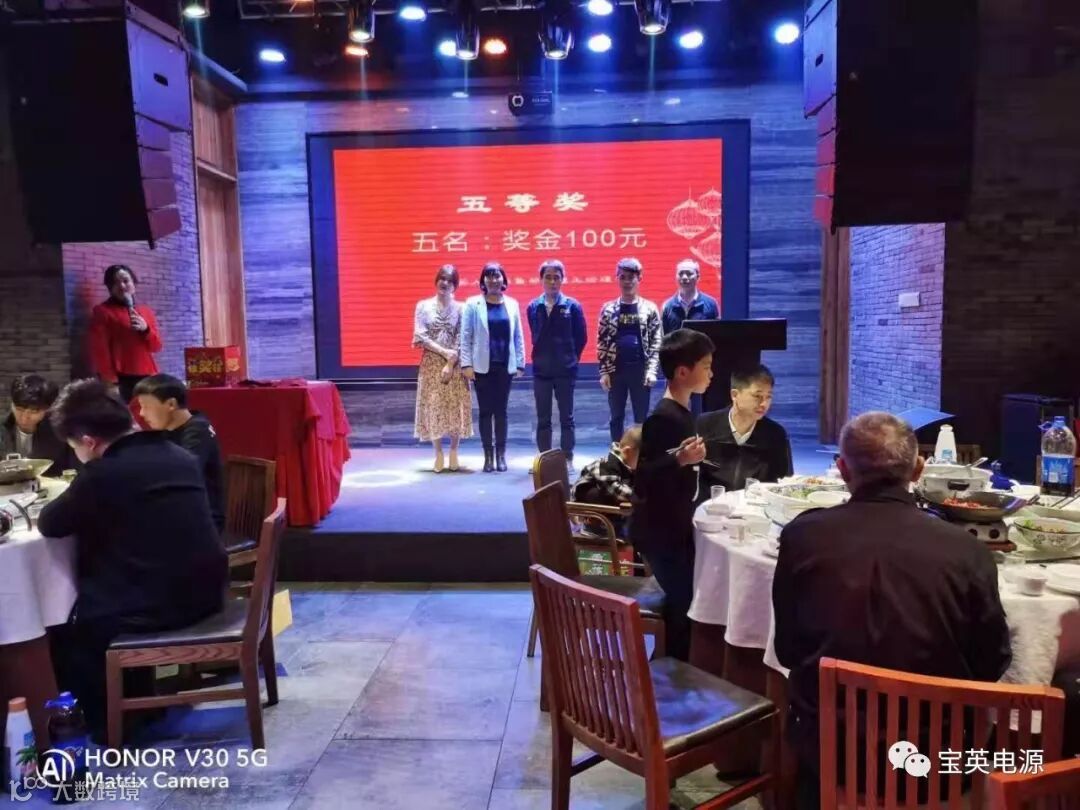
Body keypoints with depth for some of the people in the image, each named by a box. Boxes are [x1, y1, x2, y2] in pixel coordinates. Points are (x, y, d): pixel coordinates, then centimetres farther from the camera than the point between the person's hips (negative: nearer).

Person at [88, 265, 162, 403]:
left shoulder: (146, 311, 18)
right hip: (121, 379, -4)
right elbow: (100, 350, -4)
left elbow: (157, 346, 15)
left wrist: (146, 329, -5)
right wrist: (110, 382, -13)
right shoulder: (102, 312, 5)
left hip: (146, 378, 4)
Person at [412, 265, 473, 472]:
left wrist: (450, 364, -12)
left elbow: (461, 340, -3)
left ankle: (453, 454, 13)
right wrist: (443, 351, -12)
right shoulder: (423, 306, 2)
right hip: (431, 364, 0)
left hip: (454, 366, 0)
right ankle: (438, 455, 10)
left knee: (456, 408, 1)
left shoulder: (460, 308, 2)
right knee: (433, 408, 1)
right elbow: (420, 337, -4)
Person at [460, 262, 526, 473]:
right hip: (482, 366, -1)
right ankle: (488, 455, 11)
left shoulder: (512, 304, 6)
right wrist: (466, 364, -8)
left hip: (505, 366, 2)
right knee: (485, 411, 4)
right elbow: (466, 336, -2)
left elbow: (518, 336, 7)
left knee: (501, 410, 7)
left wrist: (520, 364, 4)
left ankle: (501, 455, 14)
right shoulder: (473, 304, 0)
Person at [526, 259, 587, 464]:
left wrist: (570, 358, 5)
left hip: (565, 371, -2)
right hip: (541, 371, 2)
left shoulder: (572, 306, -4)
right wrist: (544, 357, 9)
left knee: (566, 418, 6)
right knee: (542, 419, 8)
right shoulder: (533, 307, 1)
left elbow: (581, 338, 2)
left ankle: (567, 459, 13)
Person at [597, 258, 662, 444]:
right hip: (616, 369, 1)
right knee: (616, 417, 8)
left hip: (640, 369, -1)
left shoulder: (650, 308, 1)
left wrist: (651, 370, -9)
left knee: (641, 418, 5)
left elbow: (656, 342, -1)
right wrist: (604, 372, -3)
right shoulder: (608, 309, 4)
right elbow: (602, 342, 3)